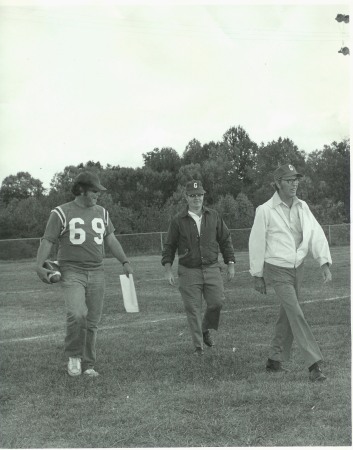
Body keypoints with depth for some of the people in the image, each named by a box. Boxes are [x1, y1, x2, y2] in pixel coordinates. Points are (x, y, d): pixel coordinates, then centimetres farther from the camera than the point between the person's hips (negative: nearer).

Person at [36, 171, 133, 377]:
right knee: (77, 314, -24)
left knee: (92, 322, 5)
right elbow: (47, 241, -2)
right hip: (72, 272, -5)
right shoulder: (61, 213, -2)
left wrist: (125, 262, 12)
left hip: (96, 273, 5)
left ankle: (88, 365, 16)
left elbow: (111, 239, 19)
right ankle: (74, 356, -1)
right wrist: (40, 266, -14)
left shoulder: (102, 212, 13)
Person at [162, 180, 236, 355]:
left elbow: (225, 240, 12)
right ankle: (198, 345, 11)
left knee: (217, 302, -7)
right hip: (188, 271, -2)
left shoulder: (214, 216, 6)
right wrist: (168, 269, -4)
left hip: (212, 268, 2)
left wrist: (230, 264, 8)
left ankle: (205, 330, 22)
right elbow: (169, 246, 5)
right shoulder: (178, 221, 0)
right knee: (193, 309, -1)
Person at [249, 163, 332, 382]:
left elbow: (316, 234, -3)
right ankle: (314, 364, -15)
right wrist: (257, 276, -2)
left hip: (298, 269, 6)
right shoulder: (265, 210, -11)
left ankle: (275, 360, 25)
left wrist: (325, 263, -15)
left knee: (287, 315, 12)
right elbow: (256, 243, -5)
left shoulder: (302, 207, 3)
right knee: (296, 315, -13)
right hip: (277, 271, -6)